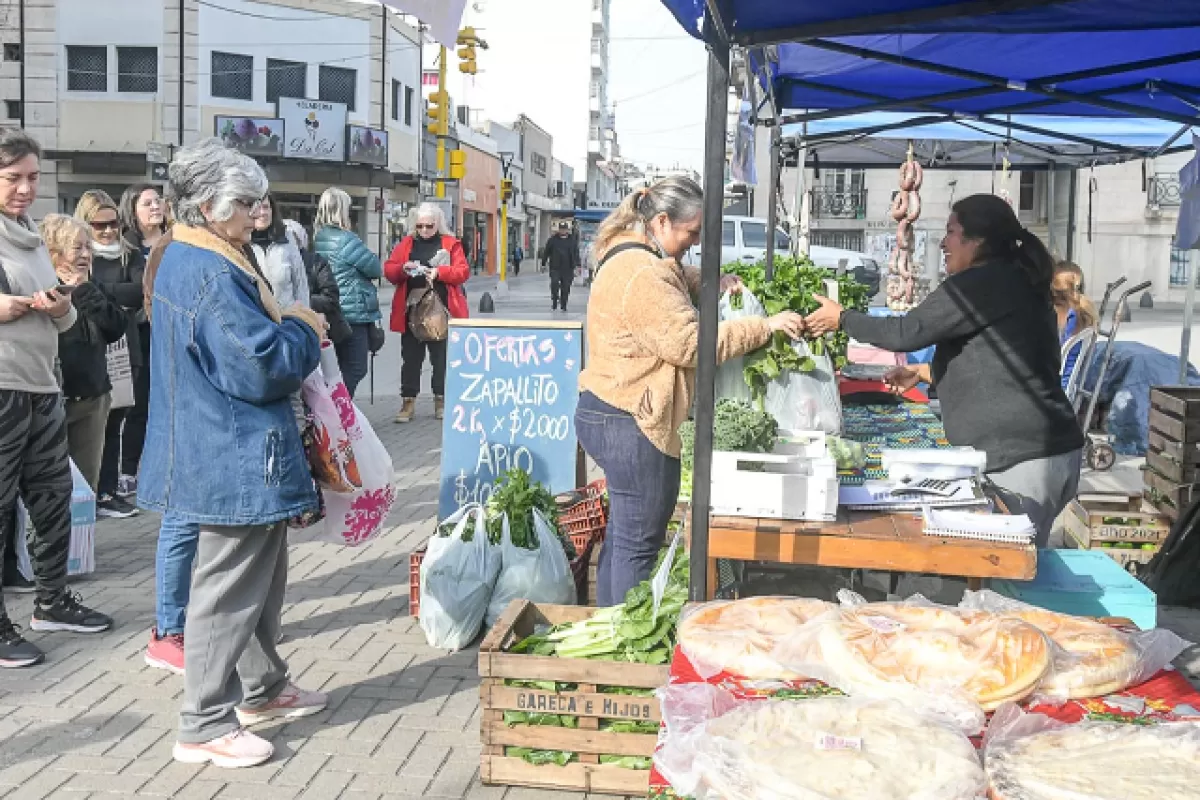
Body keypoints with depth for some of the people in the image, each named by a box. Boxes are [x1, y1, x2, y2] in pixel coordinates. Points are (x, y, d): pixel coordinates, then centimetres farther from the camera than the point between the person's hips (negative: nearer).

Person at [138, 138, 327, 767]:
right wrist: (303, 330, -9)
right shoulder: (212, 274, -22)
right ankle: (205, 726, 10)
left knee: (262, 578, 22)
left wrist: (288, 332, 10)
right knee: (229, 590, -1)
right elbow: (260, 368, -25)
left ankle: (262, 688, 36)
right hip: (237, 461, -11)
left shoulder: (179, 259, 12)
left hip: (225, 452, 11)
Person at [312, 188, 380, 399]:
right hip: (353, 311, -8)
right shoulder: (345, 239, -15)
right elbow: (375, 268, -9)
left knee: (342, 367, 15)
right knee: (355, 369, -3)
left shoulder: (318, 239, 9)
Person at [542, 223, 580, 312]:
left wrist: (577, 264, 1)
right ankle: (554, 305, 1)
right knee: (554, 285, -10)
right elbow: (546, 251, 8)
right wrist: (544, 262, 3)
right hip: (555, 267, -1)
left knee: (566, 288, 3)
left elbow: (576, 252, 9)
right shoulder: (553, 240, 5)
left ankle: (563, 306, 12)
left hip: (567, 268, 1)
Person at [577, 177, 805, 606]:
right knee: (638, 544, -2)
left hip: (609, 414, 12)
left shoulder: (634, 258, 12)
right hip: (628, 424, -12)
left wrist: (712, 282, 9)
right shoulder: (642, 275, -22)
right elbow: (690, 342, -24)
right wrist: (765, 327, -19)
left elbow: (675, 280, 30)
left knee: (623, 534, 19)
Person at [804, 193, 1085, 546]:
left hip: (1020, 457, -10)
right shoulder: (1016, 282, 20)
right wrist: (924, 372, 32)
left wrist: (842, 318, 3)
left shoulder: (980, 283, -11)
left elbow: (907, 331, -11)